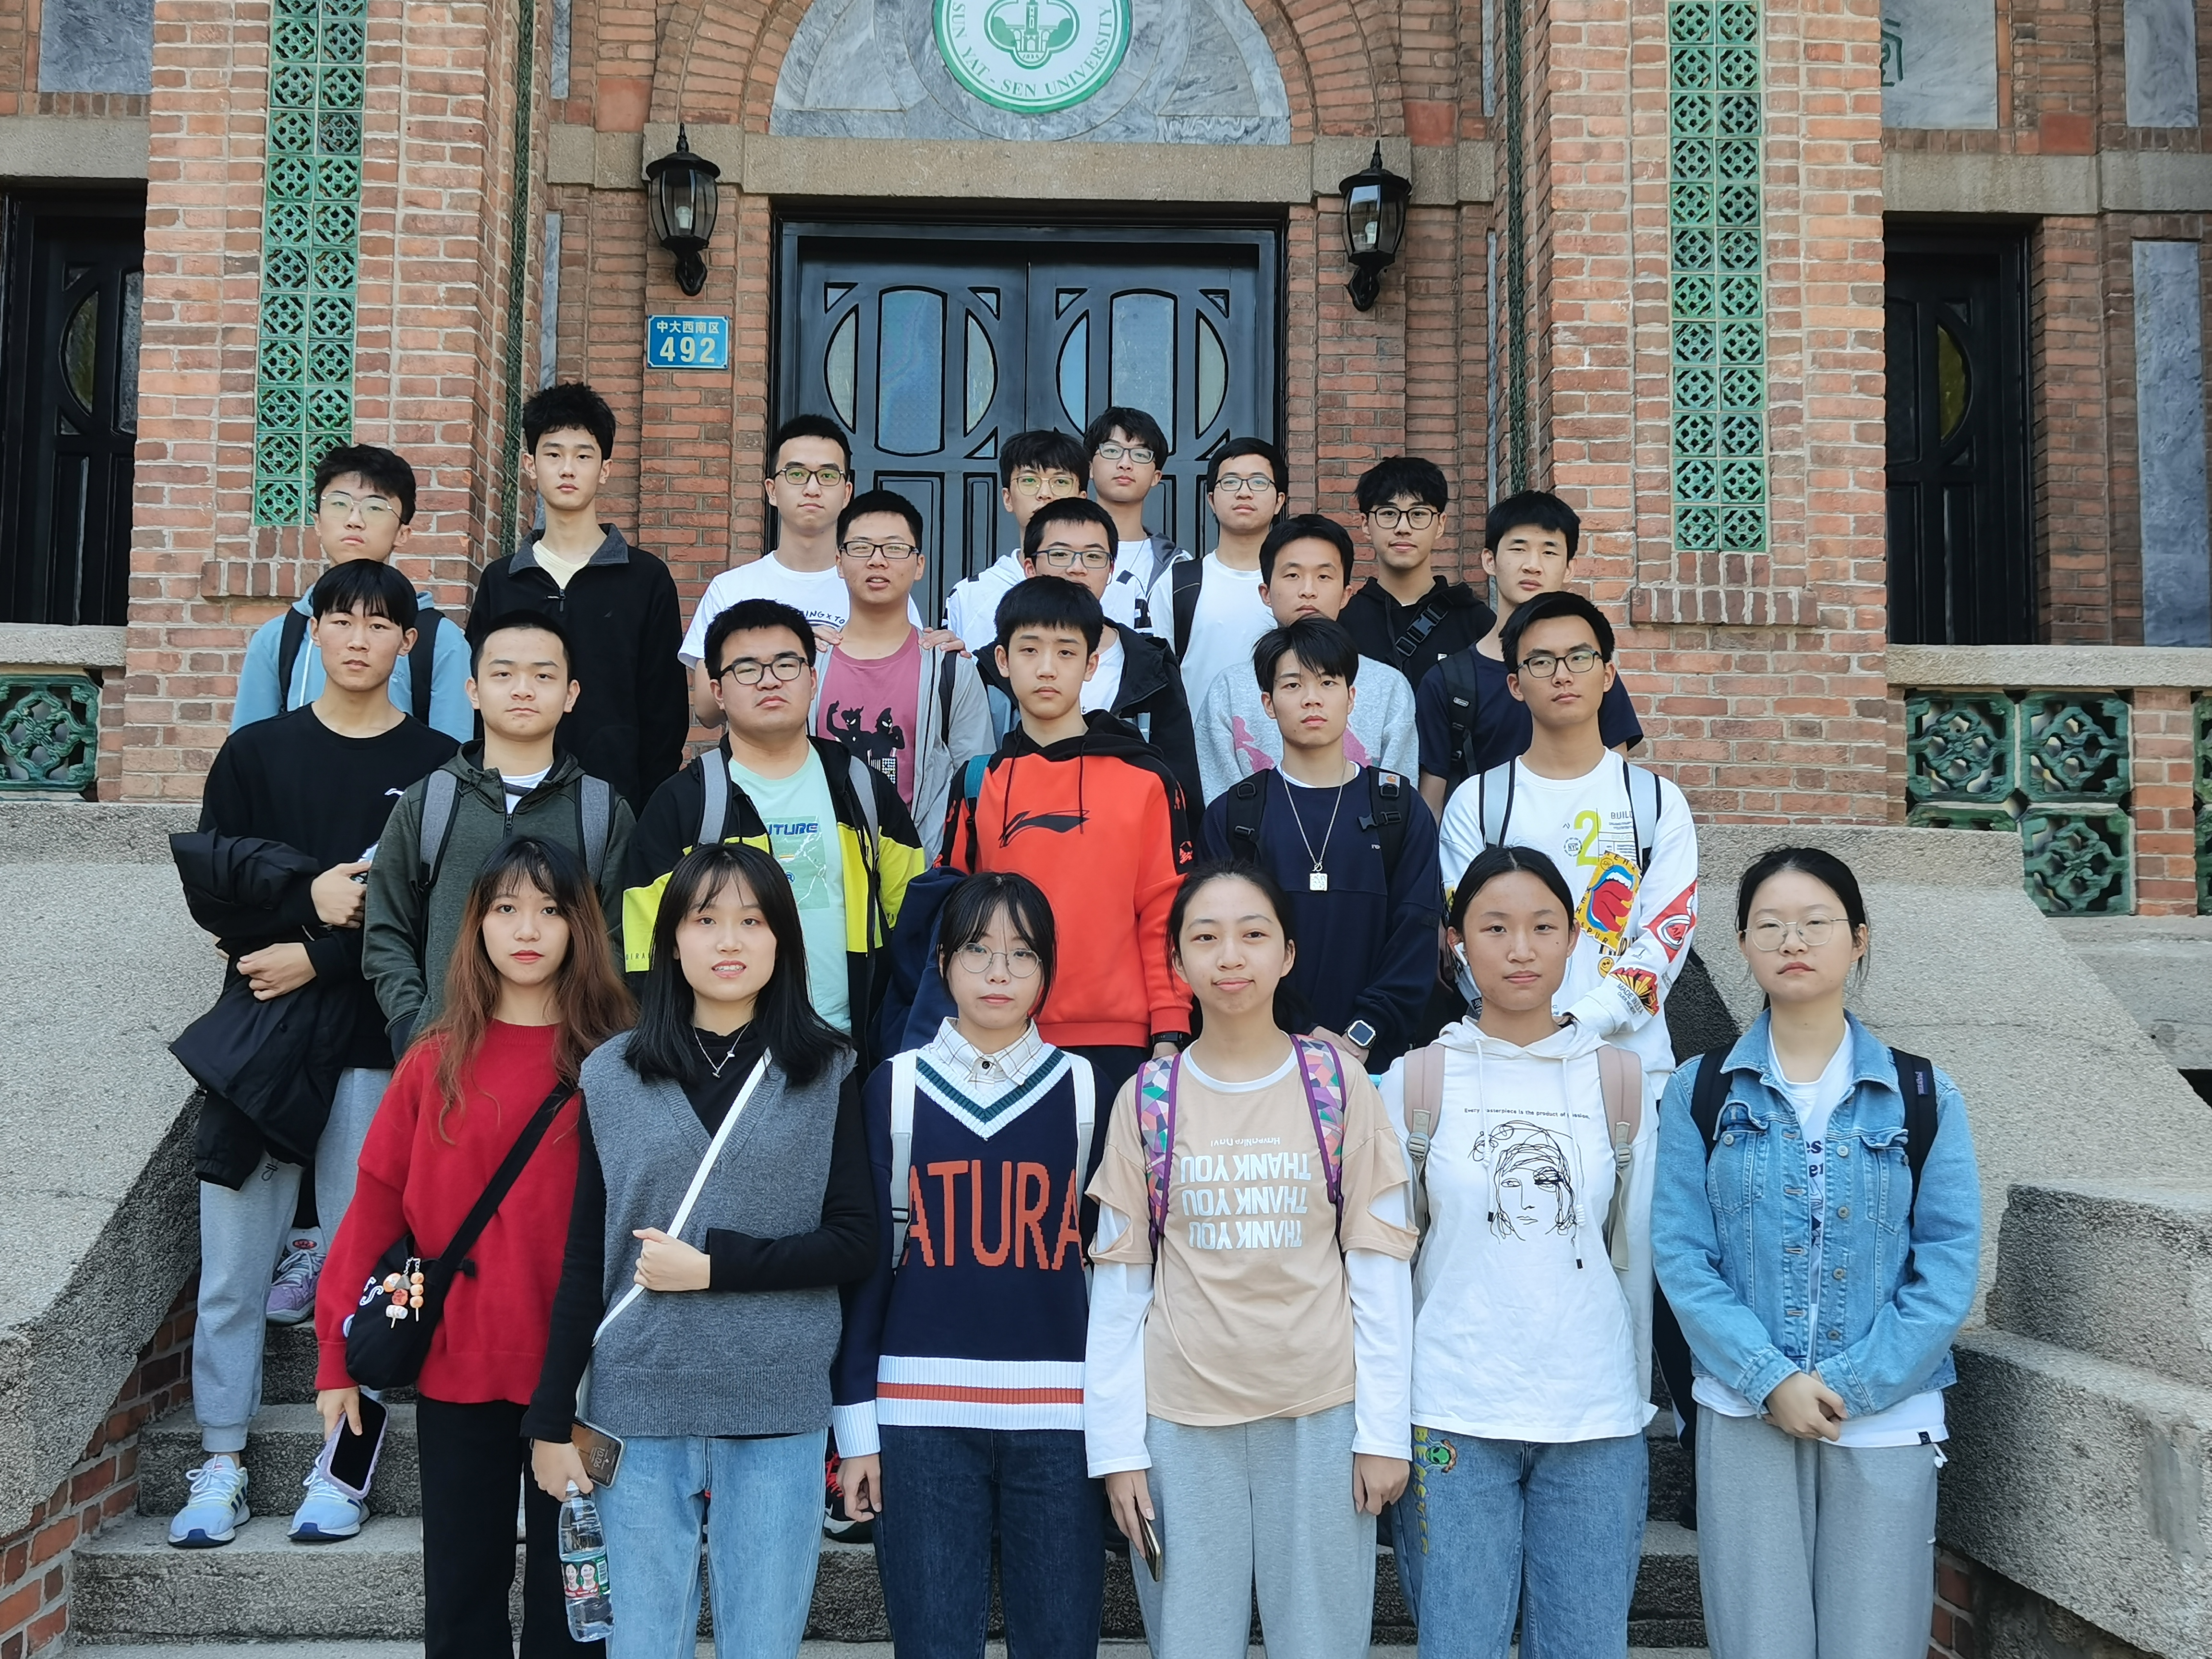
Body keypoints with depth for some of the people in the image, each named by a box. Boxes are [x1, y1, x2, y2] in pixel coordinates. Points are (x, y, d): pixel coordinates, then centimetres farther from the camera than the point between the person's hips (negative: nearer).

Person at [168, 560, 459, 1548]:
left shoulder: (438, 764, 4)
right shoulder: (255, 752, 11)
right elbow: (209, 882, 3)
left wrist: (318, 958, -10)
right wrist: (310, 891, -12)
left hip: (376, 1036, -2)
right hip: (256, 1030, 2)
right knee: (232, 1263, 3)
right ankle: (222, 1468, 13)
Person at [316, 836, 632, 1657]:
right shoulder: (437, 1060, 0)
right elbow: (377, 1200, 1)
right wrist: (338, 1353, 0)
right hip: (455, 1368, 1)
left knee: (565, 1589, 11)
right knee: (462, 1593, 12)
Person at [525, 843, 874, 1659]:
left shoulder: (826, 1073, 1)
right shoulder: (614, 1075, 4)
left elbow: (854, 1244, -3)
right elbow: (583, 1261, 5)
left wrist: (714, 1267, -12)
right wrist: (552, 1419, 4)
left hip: (779, 1415, -1)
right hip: (637, 1412, 1)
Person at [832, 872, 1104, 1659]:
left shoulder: (1084, 1090, 6)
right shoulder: (896, 1087, 4)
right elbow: (868, 1259, 5)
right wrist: (856, 1422, 2)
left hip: (1058, 1415, 1)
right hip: (922, 1415, 0)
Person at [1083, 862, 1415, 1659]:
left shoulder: (1338, 1085, -1)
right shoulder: (1147, 1098, 1)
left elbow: (1379, 1268, -1)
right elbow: (1118, 1284, 1)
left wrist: (1384, 1428, -4)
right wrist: (1117, 1445, -2)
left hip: (1320, 1415, 0)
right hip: (1180, 1421, 1)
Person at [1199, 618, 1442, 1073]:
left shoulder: (1402, 810, 6)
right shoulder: (1230, 815, 4)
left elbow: (1416, 933, -1)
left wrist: (1362, 1035, -12)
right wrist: (1298, 1037, -12)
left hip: (1374, 1058, 0)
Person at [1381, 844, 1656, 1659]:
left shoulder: (1617, 1085, 5)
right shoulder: (1417, 1082, 0)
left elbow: (1637, 1257, 11)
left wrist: (1638, 1405, 13)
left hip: (1596, 1419, 2)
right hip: (1454, 1418, -1)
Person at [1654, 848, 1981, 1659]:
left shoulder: (1925, 1097, 2)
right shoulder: (1700, 1093, 2)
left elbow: (1949, 1264, -2)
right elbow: (1683, 1255, -3)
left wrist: (1852, 1387, -11)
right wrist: (1769, 1379, -14)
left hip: (1888, 1420, 1)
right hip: (1745, 1416, 0)